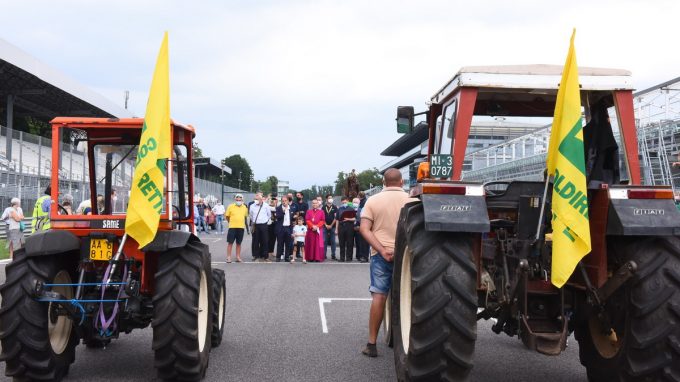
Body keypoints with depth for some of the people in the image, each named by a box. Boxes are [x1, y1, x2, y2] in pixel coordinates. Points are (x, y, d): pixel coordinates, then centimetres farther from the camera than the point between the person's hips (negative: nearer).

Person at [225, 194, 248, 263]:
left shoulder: (244, 207, 8)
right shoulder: (231, 206, -2)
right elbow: (227, 216, 4)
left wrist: (241, 223, 11)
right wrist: (231, 222, 9)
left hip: (241, 227, 3)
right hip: (232, 227, -3)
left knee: (239, 243, 9)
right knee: (230, 242, -1)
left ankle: (238, 257, 16)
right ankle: (228, 257, 2)